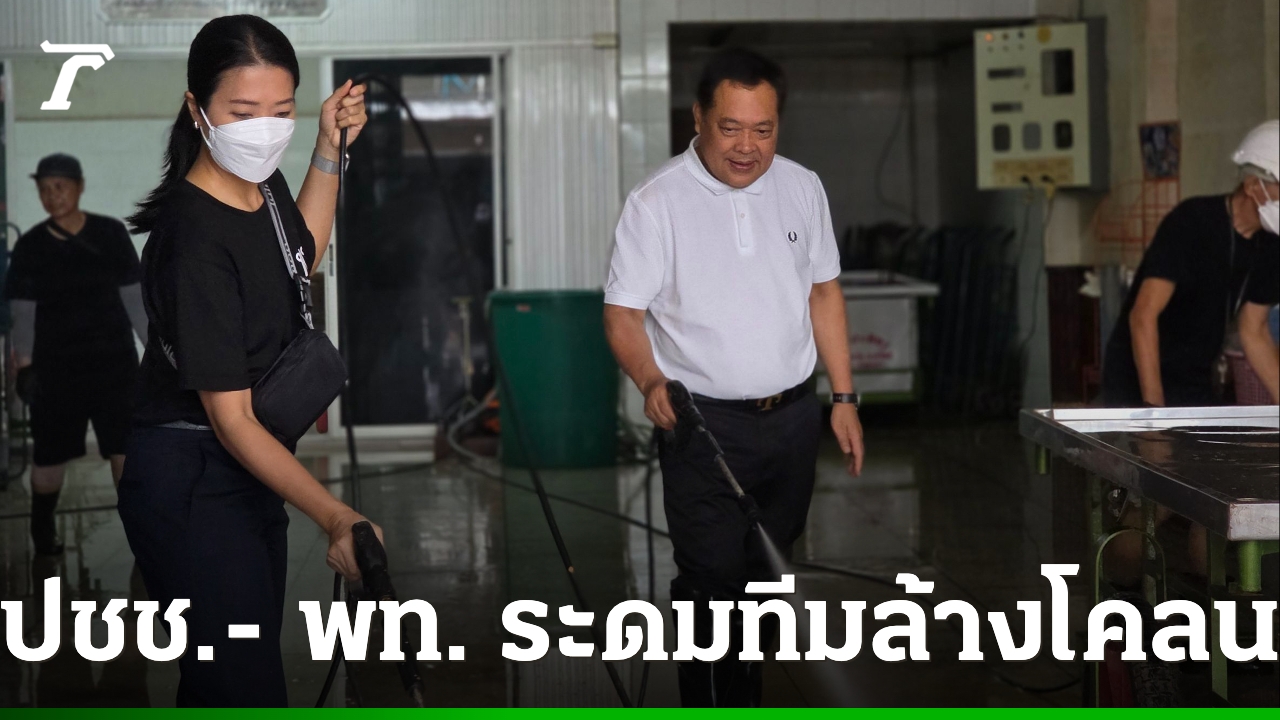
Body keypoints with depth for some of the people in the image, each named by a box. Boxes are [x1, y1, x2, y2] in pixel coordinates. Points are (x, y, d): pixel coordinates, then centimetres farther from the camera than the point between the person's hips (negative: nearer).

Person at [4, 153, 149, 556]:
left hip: (114, 359, 0)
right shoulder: (30, 247, -2)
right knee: (50, 452, 7)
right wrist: (24, 365, -7)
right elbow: (23, 311, 0)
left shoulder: (110, 234, -2)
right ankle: (43, 530, 23)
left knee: (126, 446, -2)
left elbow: (133, 297, 3)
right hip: (55, 365, 0)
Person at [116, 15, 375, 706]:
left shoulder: (263, 183, 0)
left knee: (219, 678, 16)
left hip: (252, 473, 9)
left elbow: (302, 256, 26)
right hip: (190, 486, -9)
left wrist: (329, 150, 14)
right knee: (248, 685, -12)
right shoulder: (194, 240, -26)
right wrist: (335, 518, -32)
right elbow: (231, 418, -26)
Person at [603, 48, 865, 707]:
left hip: (792, 417, 5)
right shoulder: (657, 202, -10)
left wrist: (844, 398, 10)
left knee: (766, 576, 14)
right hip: (704, 423, -5)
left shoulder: (802, 188, 4)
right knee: (712, 583, -7)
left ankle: (745, 695, 29)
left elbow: (823, 291, 13)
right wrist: (650, 381, -30)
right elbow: (623, 312, -10)